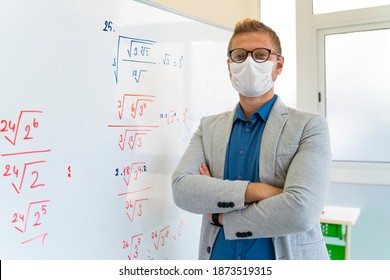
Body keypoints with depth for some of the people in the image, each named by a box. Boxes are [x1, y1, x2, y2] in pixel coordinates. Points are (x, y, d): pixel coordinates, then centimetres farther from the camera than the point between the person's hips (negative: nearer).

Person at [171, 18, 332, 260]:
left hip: (286, 256, -3)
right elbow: (181, 187, -13)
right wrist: (255, 190, -24)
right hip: (218, 256, 3)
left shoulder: (309, 126, -10)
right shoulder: (209, 127, 2)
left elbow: (300, 212, -22)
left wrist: (219, 216, -12)